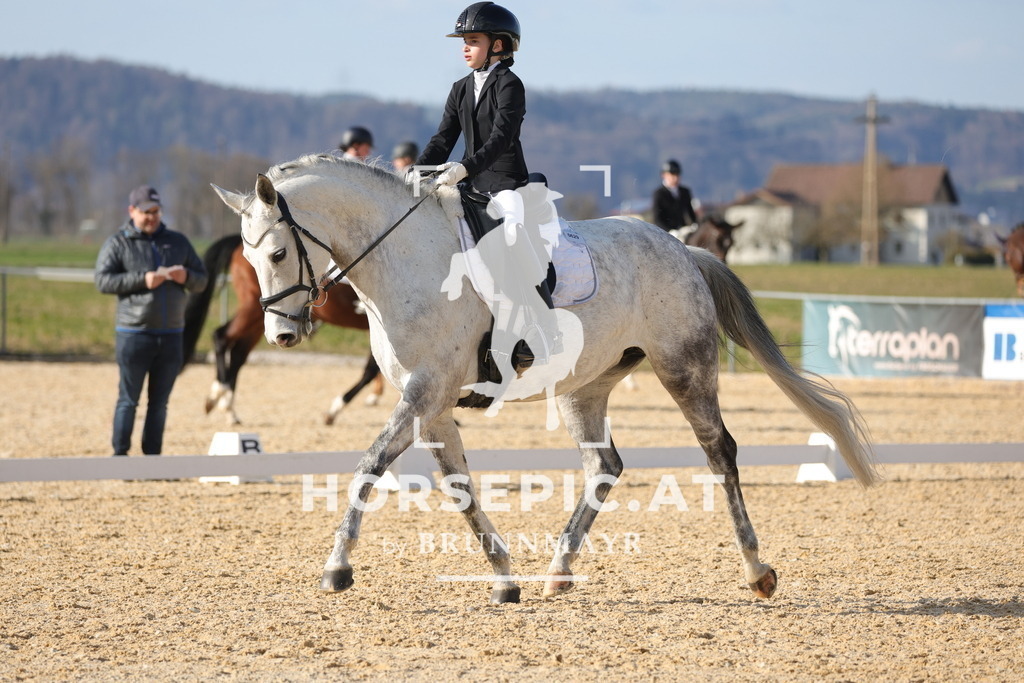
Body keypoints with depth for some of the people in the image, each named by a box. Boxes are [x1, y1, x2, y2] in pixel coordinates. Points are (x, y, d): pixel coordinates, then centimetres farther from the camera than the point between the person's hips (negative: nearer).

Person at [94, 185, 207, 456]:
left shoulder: (178, 242, 13)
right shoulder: (117, 243, 1)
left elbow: (201, 279, 16)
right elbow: (103, 280, -9)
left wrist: (186, 277, -9)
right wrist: (142, 280, -19)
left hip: (171, 335, 4)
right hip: (134, 333, -4)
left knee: (159, 402, 7)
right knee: (129, 399, -3)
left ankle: (152, 456, 12)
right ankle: (120, 455, 2)